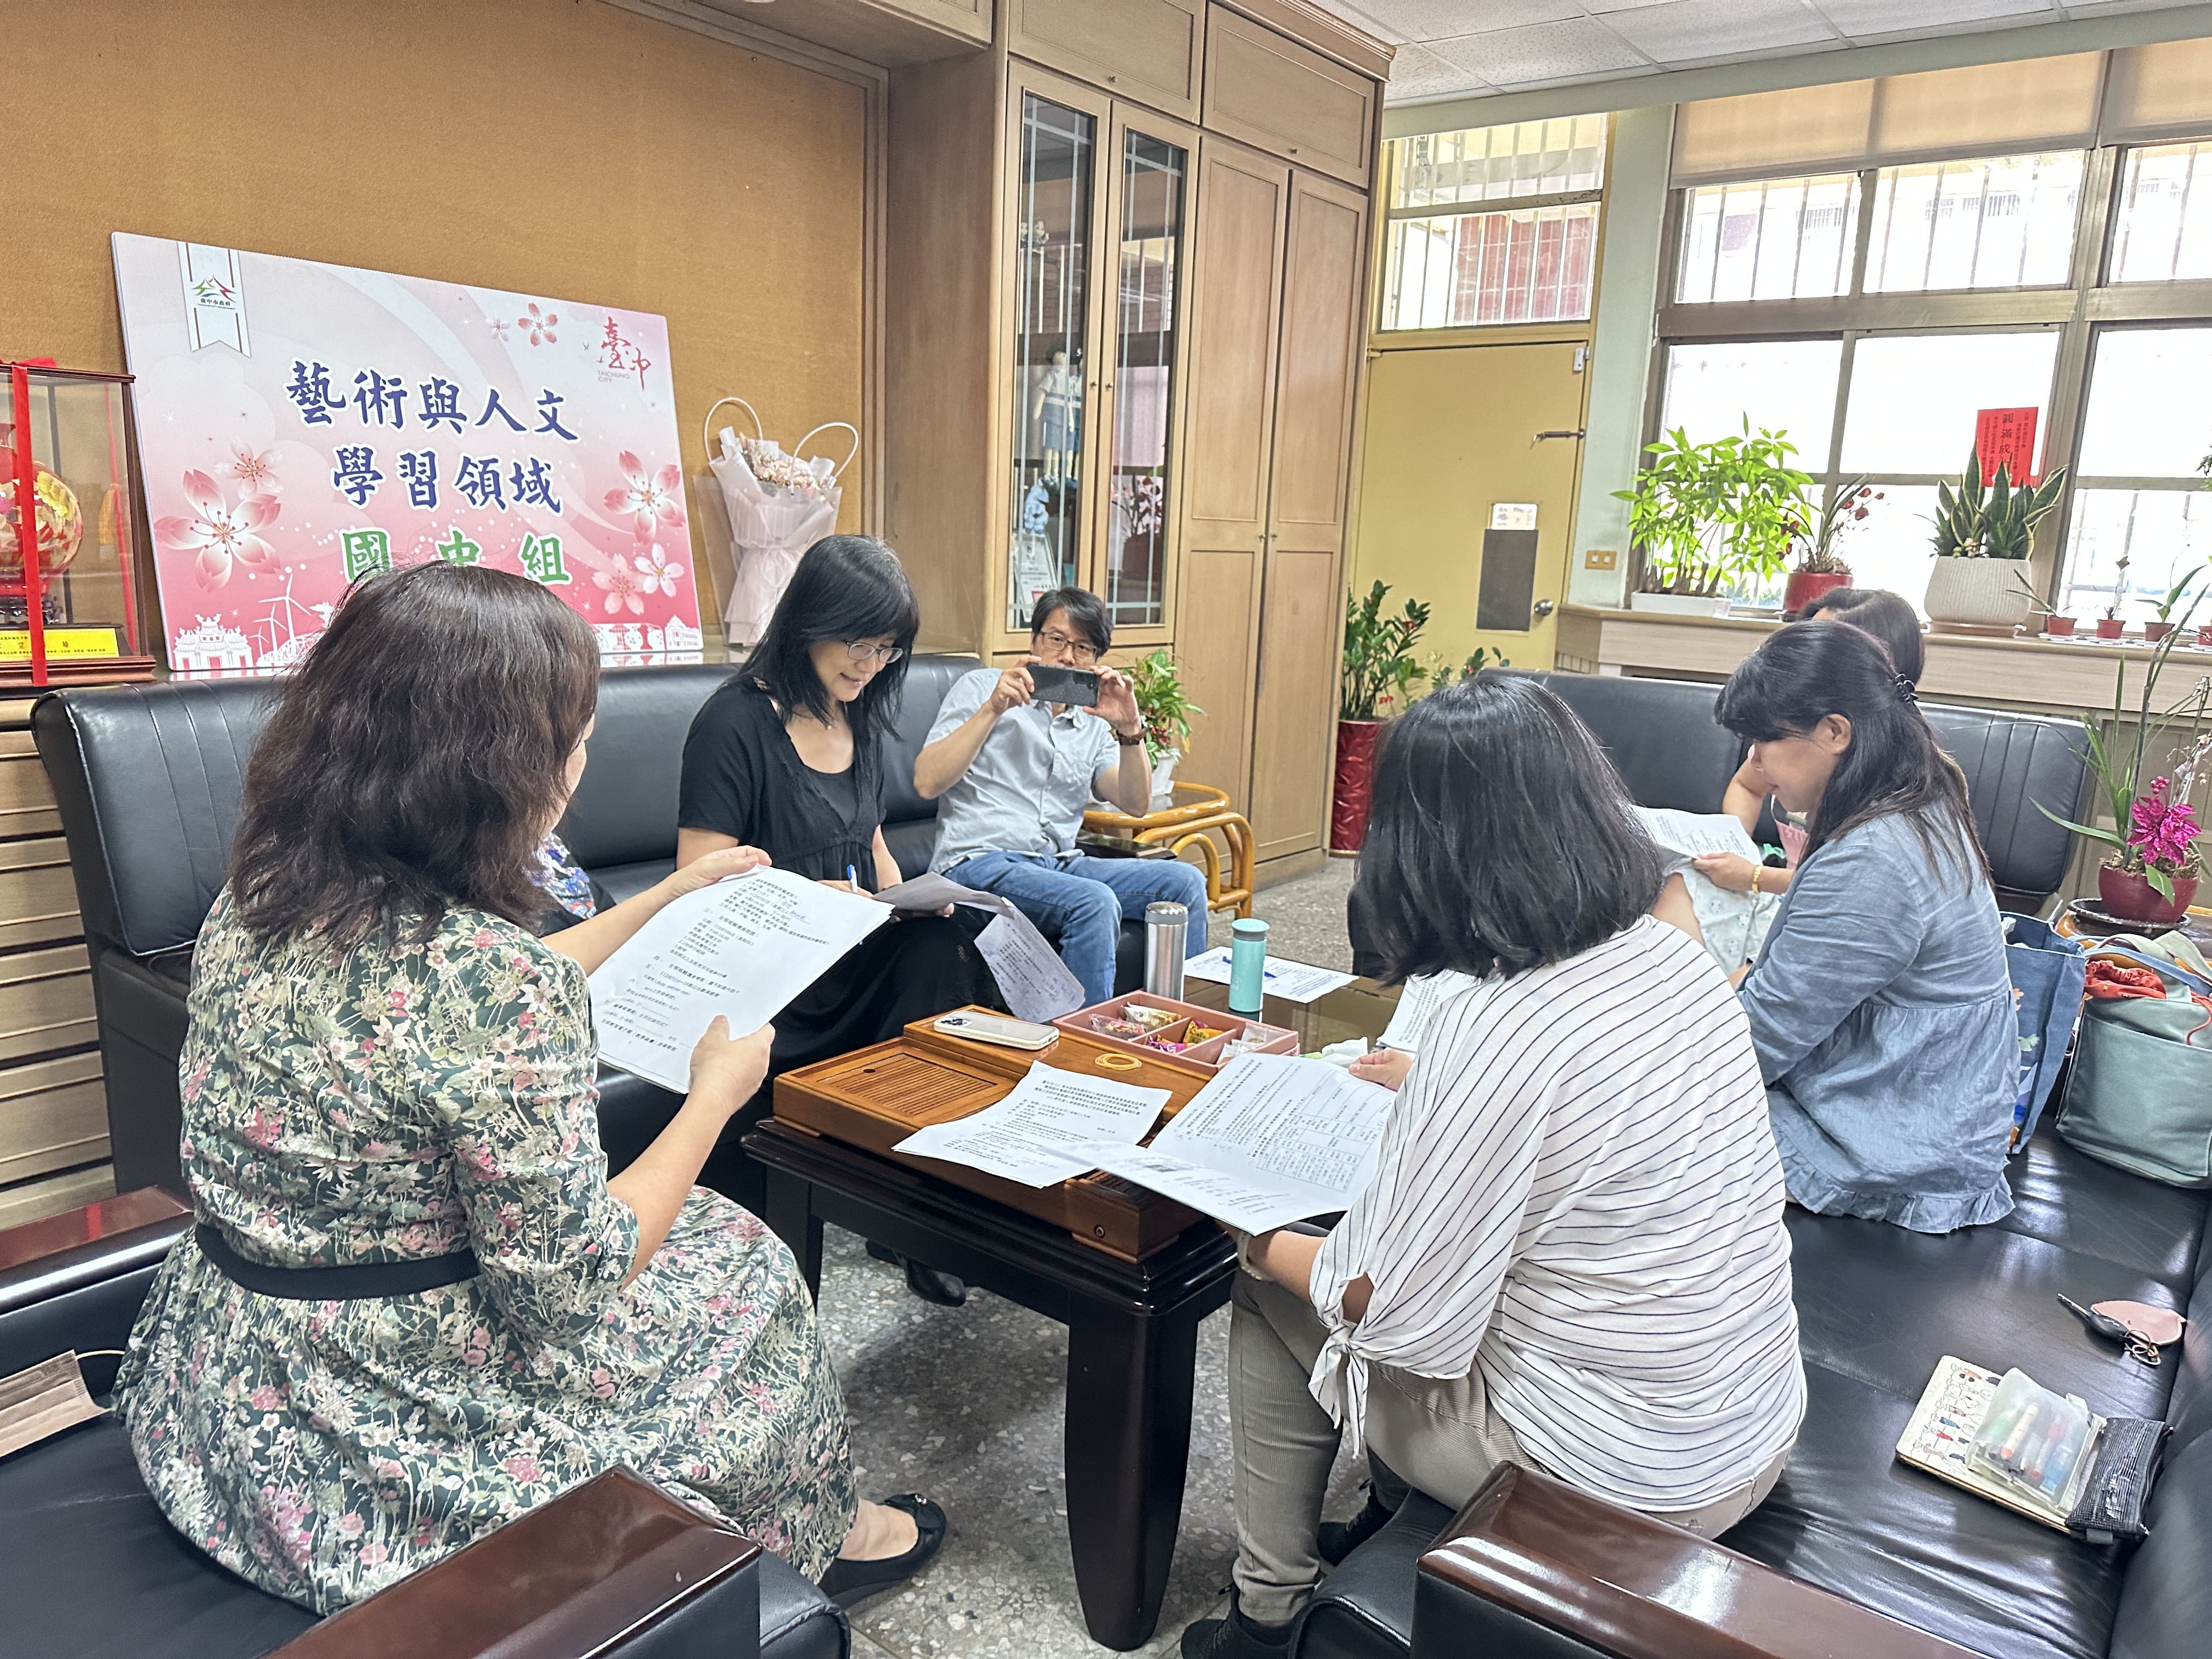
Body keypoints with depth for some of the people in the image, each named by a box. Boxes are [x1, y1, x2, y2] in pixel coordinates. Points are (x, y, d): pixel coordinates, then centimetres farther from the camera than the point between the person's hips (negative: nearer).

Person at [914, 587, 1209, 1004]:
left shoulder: (1093, 724, 21)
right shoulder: (981, 688, 8)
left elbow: (1135, 804, 7)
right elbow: (927, 783, -5)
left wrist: (1130, 730, -7)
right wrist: (993, 710, -13)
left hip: (1060, 865, 6)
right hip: (979, 861, -5)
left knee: (1184, 881, -13)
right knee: (1095, 903, -32)